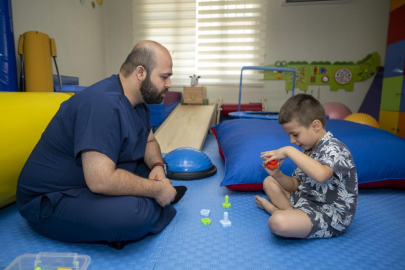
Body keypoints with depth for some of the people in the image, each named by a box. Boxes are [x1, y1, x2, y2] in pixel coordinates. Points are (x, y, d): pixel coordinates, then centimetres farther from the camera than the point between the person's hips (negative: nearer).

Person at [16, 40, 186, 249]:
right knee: (134, 213, -31)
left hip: (99, 181, 9)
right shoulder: (103, 102, -29)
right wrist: (157, 189, -23)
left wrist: (157, 167, -9)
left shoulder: (137, 101, 2)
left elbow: (149, 141, 13)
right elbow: (101, 180, -36)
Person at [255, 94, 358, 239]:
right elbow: (295, 185, 8)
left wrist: (289, 151, -34)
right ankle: (289, 212, -2)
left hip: (330, 216, -9)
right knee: (269, 181, 18)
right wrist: (277, 174, -12)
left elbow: (321, 175, -43)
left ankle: (275, 209, -2)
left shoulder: (334, 149, -19)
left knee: (278, 222, -35)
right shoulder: (309, 149, 6)